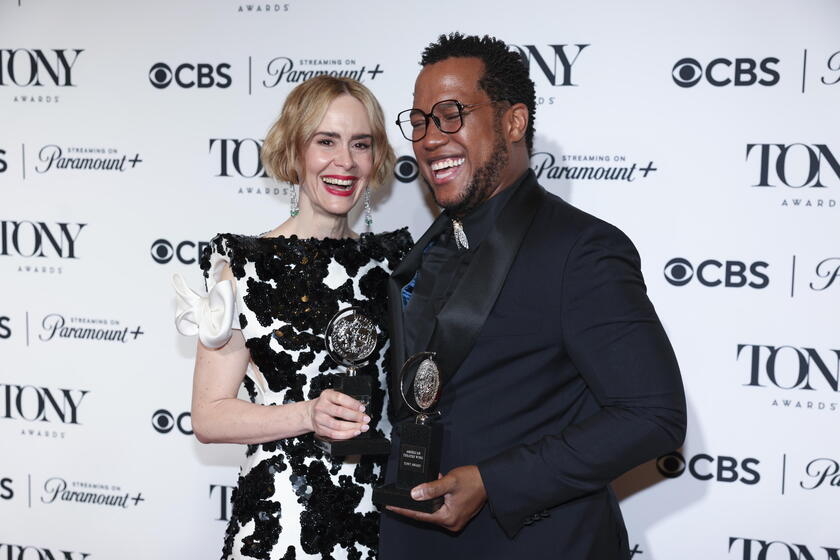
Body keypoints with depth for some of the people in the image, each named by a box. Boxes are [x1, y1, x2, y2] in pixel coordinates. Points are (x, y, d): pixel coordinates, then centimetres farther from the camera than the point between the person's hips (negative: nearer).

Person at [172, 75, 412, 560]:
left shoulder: (393, 258, 3)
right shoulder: (247, 265, -8)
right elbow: (209, 417, -8)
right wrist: (309, 415, -21)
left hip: (383, 512, 4)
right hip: (279, 519, -3)